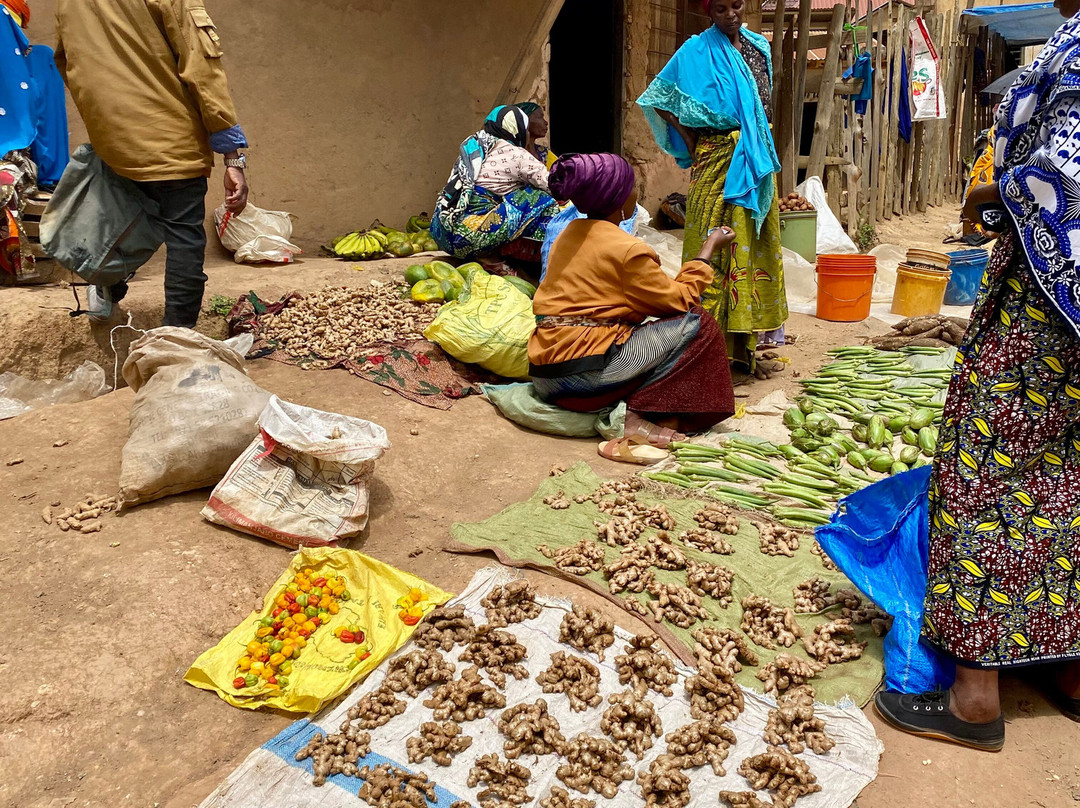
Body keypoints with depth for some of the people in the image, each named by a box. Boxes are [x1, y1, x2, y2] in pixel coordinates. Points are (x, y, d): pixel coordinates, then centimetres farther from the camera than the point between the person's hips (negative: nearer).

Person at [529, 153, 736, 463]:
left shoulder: (569, 234, 13)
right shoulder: (627, 249, -12)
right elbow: (678, 300, -1)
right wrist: (708, 250, 9)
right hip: (584, 375, -9)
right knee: (698, 326, -4)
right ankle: (640, 417, -10)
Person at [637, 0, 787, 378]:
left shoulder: (758, 47, 14)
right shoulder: (697, 50, -3)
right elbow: (657, 98, -3)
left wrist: (760, 153, 15)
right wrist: (690, 141, -4)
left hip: (757, 162, 6)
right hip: (717, 161, -6)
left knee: (753, 247, 7)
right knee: (714, 249, -7)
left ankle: (743, 348, 14)